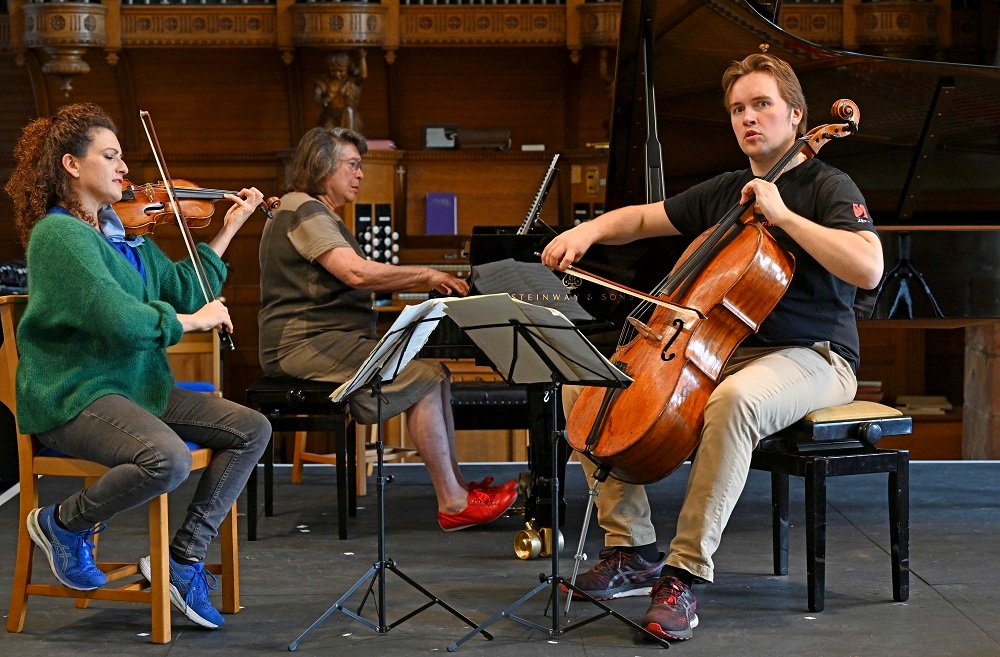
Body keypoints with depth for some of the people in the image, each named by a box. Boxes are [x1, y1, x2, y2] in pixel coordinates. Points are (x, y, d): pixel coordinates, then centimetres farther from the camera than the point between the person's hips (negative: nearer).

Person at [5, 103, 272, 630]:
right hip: (72, 395, -9)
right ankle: (64, 523, -6)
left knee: (252, 429, -3)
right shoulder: (58, 234, -13)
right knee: (167, 457, -35)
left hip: (138, 386, 9)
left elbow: (182, 291, 17)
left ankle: (184, 558, 0)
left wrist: (228, 231, 14)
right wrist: (193, 320, -13)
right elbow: (117, 318, -25)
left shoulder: (122, 232, 14)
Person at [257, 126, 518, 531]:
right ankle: (452, 504, -16)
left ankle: (456, 487, 4)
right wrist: (427, 275, -15)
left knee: (435, 372, 5)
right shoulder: (303, 212, -12)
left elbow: (360, 282, 18)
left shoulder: (321, 215, 24)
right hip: (305, 343, -11)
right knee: (424, 379, -19)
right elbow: (357, 273, -24)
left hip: (332, 339, 11)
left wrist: (431, 284, 7)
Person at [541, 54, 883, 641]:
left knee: (736, 399, -43)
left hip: (811, 358, -7)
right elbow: (642, 219, 24)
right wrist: (590, 230, 3)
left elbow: (868, 269, -22)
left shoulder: (827, 187, -5)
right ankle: (633, 549, -6)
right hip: (719, 353, 7)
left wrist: (783, 215, -22)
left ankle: (687, 571, -36)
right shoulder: (722, 193, 16)